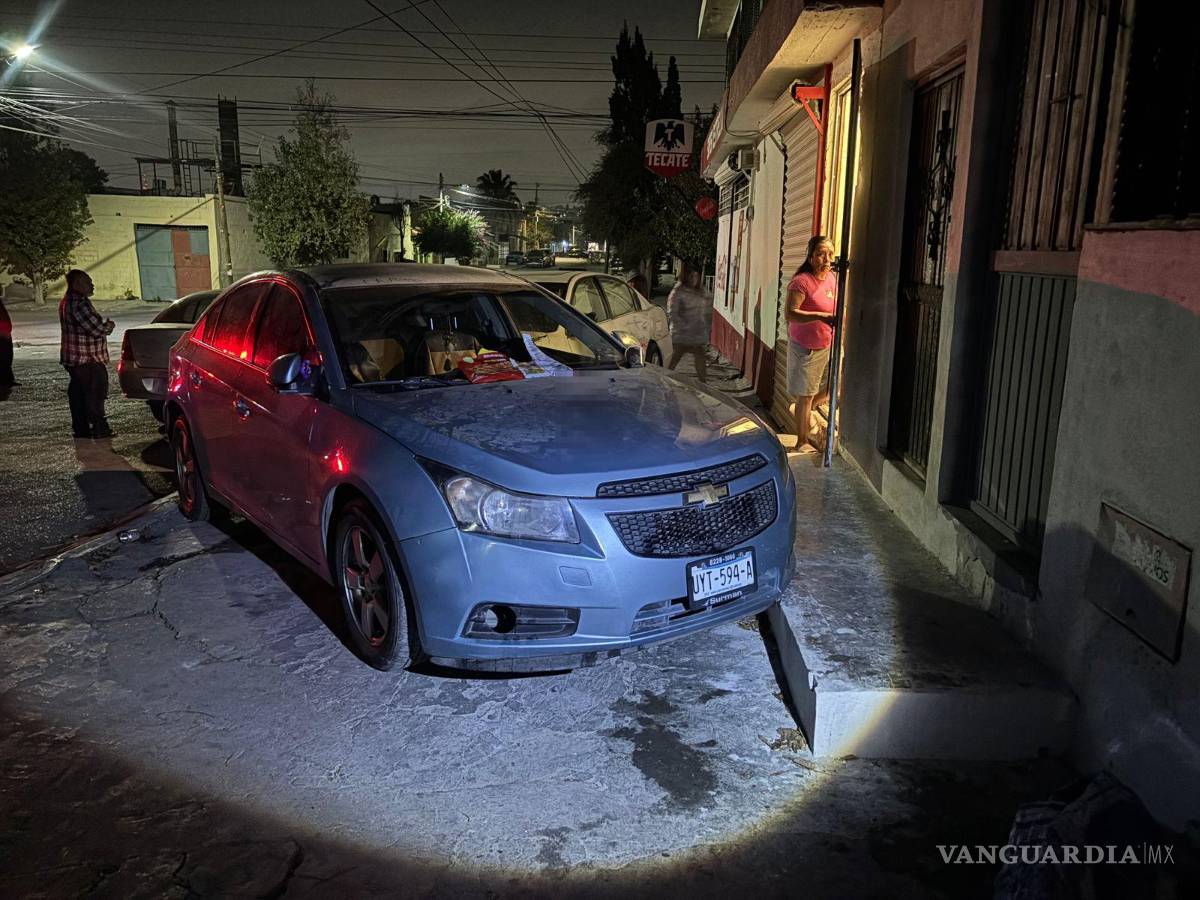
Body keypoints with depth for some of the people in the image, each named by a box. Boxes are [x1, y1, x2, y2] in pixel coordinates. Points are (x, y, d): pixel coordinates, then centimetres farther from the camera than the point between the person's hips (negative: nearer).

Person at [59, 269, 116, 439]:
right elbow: (97, 329, -23)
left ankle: (80, 428, 19)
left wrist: (104, 325, 10)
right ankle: (99, 428, 0)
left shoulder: (68, 301, 14)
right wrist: (109, 325, -4)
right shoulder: (79, 303, -21)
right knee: (95, 394, -3)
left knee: (78, 393, 13)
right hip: (88, 359, -10)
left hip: (72, 359, 10)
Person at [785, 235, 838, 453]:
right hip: (805, 347, -7)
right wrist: (821, 316, -35)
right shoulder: (802, 281, -19)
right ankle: (802, 442, 15)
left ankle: (803, 410, 40)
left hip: (827, 345, 7)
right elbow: (791, 314, -27)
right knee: (806, 395, 1)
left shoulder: (833, 278, 4)